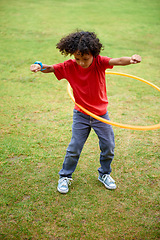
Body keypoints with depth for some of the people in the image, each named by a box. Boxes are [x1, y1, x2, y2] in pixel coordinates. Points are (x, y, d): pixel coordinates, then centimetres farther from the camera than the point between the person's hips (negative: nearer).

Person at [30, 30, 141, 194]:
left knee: (108, 147, 8)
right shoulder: (69, 67, -11)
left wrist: (131, 59, -51)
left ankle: (104, 174, 34)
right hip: (81, 115, 0)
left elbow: (118, 61, -29)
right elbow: (50, 68, -9)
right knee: (74, 149, 3)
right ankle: (65, 176, 27)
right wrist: (40, 66, -32)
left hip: (101, 114, 1)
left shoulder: (99, 62, -15)